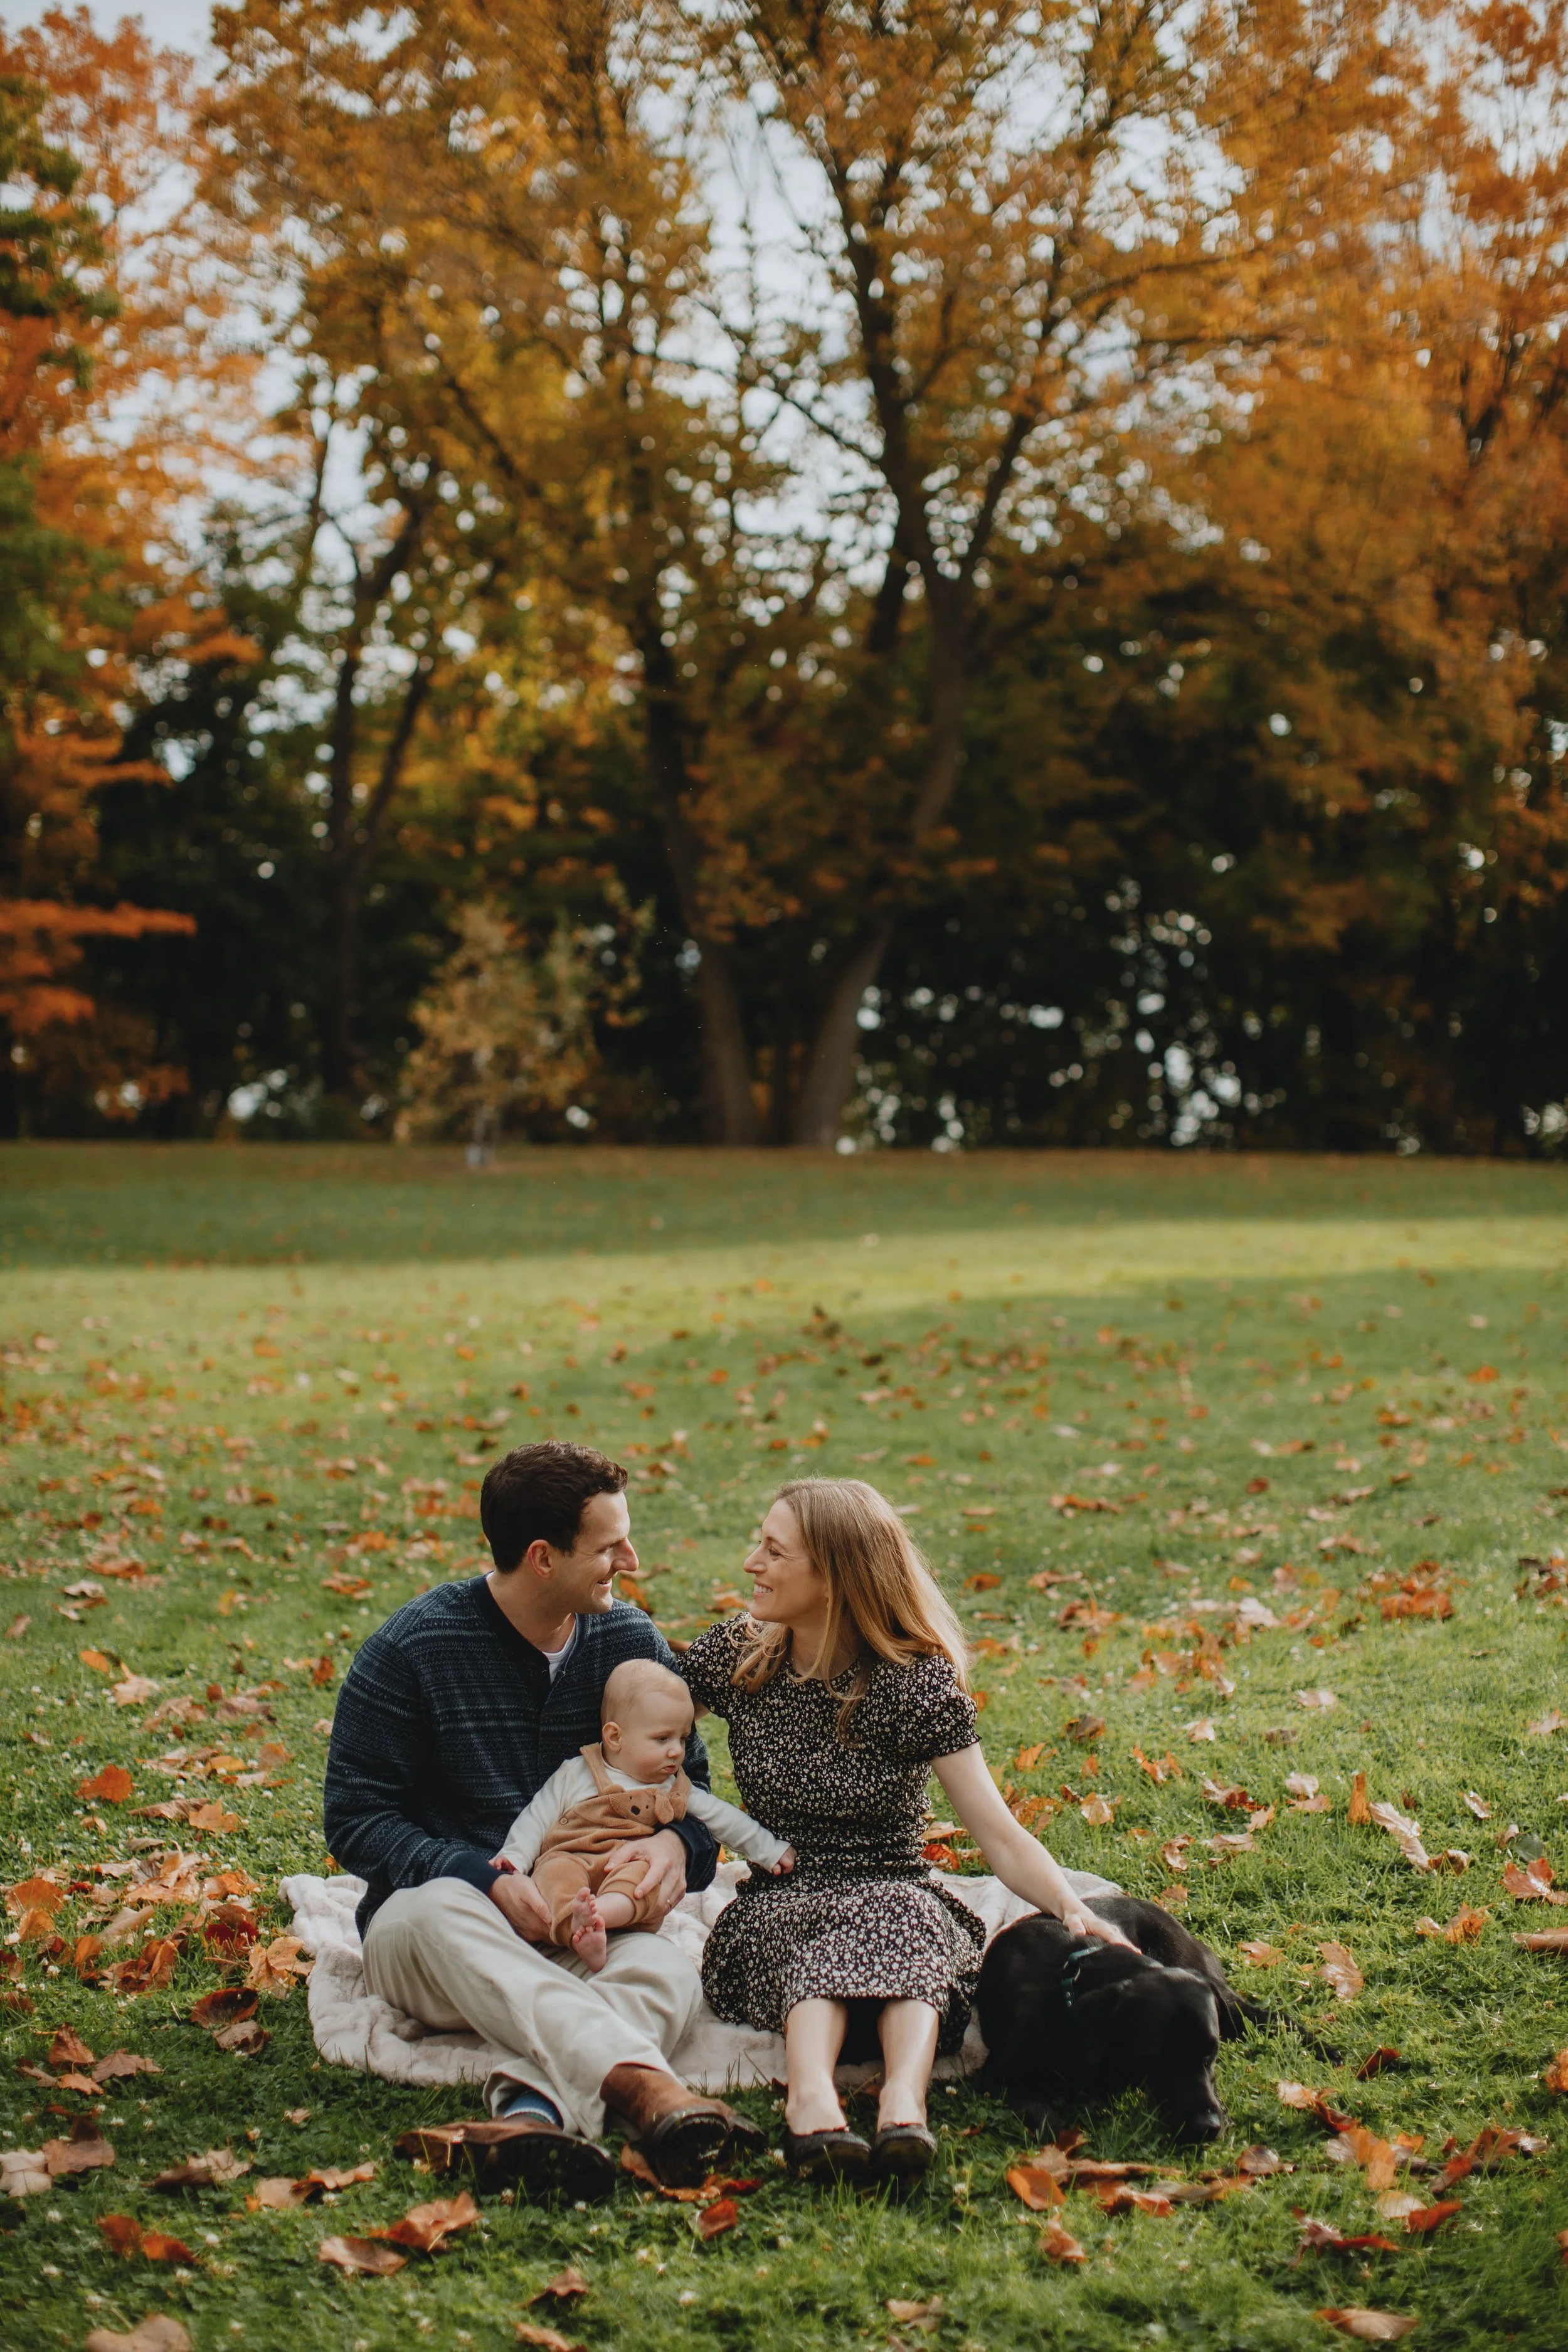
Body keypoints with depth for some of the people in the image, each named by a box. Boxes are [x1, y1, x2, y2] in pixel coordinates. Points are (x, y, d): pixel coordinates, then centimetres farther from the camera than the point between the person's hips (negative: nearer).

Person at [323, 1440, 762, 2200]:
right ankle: (645, 2089, -61)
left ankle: (536, 2108, -62)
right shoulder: (410, 1649, -7)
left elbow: (691, 1786, 11)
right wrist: (488, 1881, -23)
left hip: (587, 1935, 3)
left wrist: (675, 1842, -16)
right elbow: (356, 1822, -7)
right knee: (442, 1911, -39)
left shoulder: (632, 1643, 5)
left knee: (667, 1974, -32)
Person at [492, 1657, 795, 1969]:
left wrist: (770, 1851, 28)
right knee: (556, 1871, -36)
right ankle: (578, 1935, -60)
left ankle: (598, 1913, -60)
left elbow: (725, 1820, 29)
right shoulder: (575, 1774, 14)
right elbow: (537, 1817, 14)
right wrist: (514, 1858, 0)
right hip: (571, 1858, -1)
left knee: (644, 1874, -34)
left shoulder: (677, 1792, 23)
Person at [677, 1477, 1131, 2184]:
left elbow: (999, 1836, -14)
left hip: (895, 1898, -1)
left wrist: (1075, 1912, -30)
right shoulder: (735, 1655, 2)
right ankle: (811, 2098, -60)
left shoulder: (918, 1683, -8)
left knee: (892, 1920, -38)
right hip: (776, 1909, 2)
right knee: (804, 1937, -35)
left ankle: (904, 2098, -60)